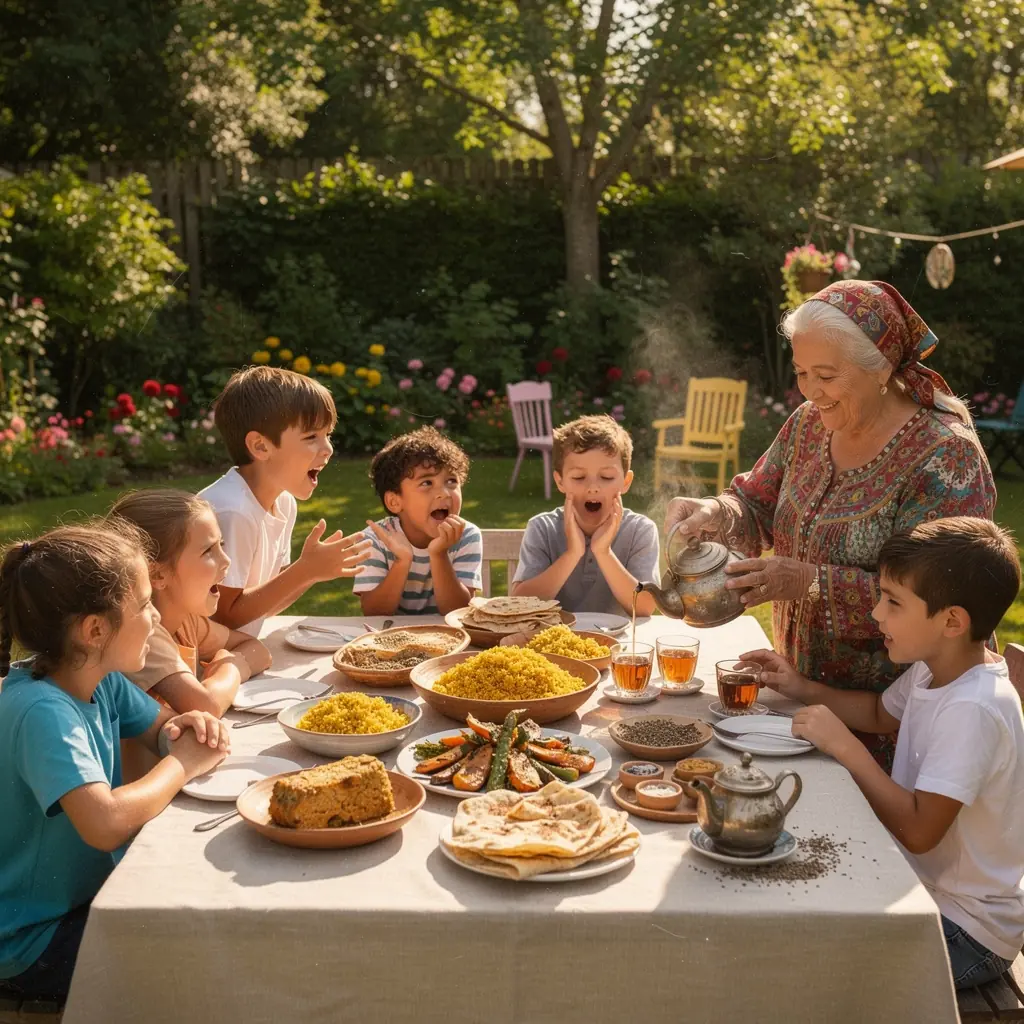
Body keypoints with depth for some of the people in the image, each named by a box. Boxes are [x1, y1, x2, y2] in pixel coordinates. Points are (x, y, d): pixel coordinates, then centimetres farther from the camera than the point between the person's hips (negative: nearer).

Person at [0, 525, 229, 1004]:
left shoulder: (101, 681, -5)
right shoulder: (41, 712, -30)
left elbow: (159, 725, 13)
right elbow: (106, 824, -44)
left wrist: (186, 728, -12)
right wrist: (180, 765, -26)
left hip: (94, 889, 8)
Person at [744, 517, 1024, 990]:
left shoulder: (973, 709, -30)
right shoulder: (933, 671, -2)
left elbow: (918, 830, -32)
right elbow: (882, 712, 20)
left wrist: (844, 746, -28)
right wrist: (801, 688, 6)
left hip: (969, 931, -8)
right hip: (926, 889, 9)